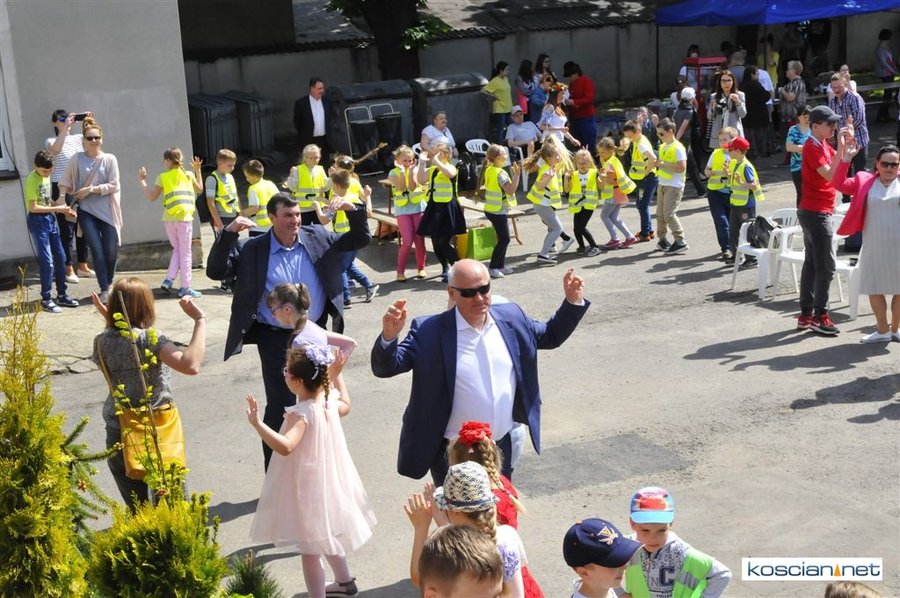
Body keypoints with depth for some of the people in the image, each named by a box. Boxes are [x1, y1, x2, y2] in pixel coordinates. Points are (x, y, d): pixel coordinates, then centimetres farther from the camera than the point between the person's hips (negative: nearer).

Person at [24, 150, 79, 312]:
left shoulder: (46, 176, 9)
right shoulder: (32, 180, -16)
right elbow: (33, 207, -19)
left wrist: (62, 209, 2)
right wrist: (56, 208, -19)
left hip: (50, 219, 8)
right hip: (37, 221, -8)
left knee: (60, 258, 10)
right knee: (47, 261, -8)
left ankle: (62, 295, 20)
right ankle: (46, 299, 2)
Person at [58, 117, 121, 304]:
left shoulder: (109, 159, -1)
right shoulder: (77, 159, 2)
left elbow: (113, 185, -5)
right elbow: (65, 181, 6)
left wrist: (91, 189, -11)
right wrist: (62, 197, -8)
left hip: (107, 210, 0)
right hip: (86, 211, 0)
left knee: (111, 250, 2)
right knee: (97, 250, -6)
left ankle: (109, 283, 28)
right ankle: (104, 290, 2)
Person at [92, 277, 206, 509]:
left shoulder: (102, 341, -1)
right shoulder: (149, 338, -18)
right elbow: (190, 365, -33)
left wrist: (108, 320, 19)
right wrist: (200, 320, -27)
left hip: (118, 435, 5)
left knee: (136, 508, 15)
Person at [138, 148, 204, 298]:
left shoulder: (162, 177, 1)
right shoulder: (189, 175, 4)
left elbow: (152, 197, 5)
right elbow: (199, 189, 22)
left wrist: (142, 180, 16)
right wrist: (197, 170, 29)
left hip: (168, 219, 1)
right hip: (184, 218, -1)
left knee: (177, 249, 19)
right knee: (185, 252, 4)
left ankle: (169, 280, 6)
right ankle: (185, 287, 4)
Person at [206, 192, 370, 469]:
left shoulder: (318, 237, 0)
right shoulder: (252, 249, -8)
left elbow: (360, 239, 7)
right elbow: (215, 271, -12)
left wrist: (353, 211, -12)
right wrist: (229, 233, -23)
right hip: (276, 339, -3)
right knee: (280, 406, 0)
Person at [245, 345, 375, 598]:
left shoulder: (301, 413, -29)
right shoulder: (329, 400, -4)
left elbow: (285, 446, -43)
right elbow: (345, 406, 20)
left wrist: (257, 423, -45)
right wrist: (337, 376, 27)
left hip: (308, 488, -9)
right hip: (328, 480, 9)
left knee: (309, 548, 1)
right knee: (328, 535, 29)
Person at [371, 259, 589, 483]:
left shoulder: (511, 317, -2)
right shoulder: (429, 331, -16)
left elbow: (550, 335, 14)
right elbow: (385, 367, -18)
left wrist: (573, 302, 0)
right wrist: (389, 336, -38)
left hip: (502, 446, 5)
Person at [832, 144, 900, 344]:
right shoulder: (865, 181, 3)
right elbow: (839, 183, -3)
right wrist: (846, 158, -13)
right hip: (873, 247, 2)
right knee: (874, 288, 9)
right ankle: (882, 330, 25)